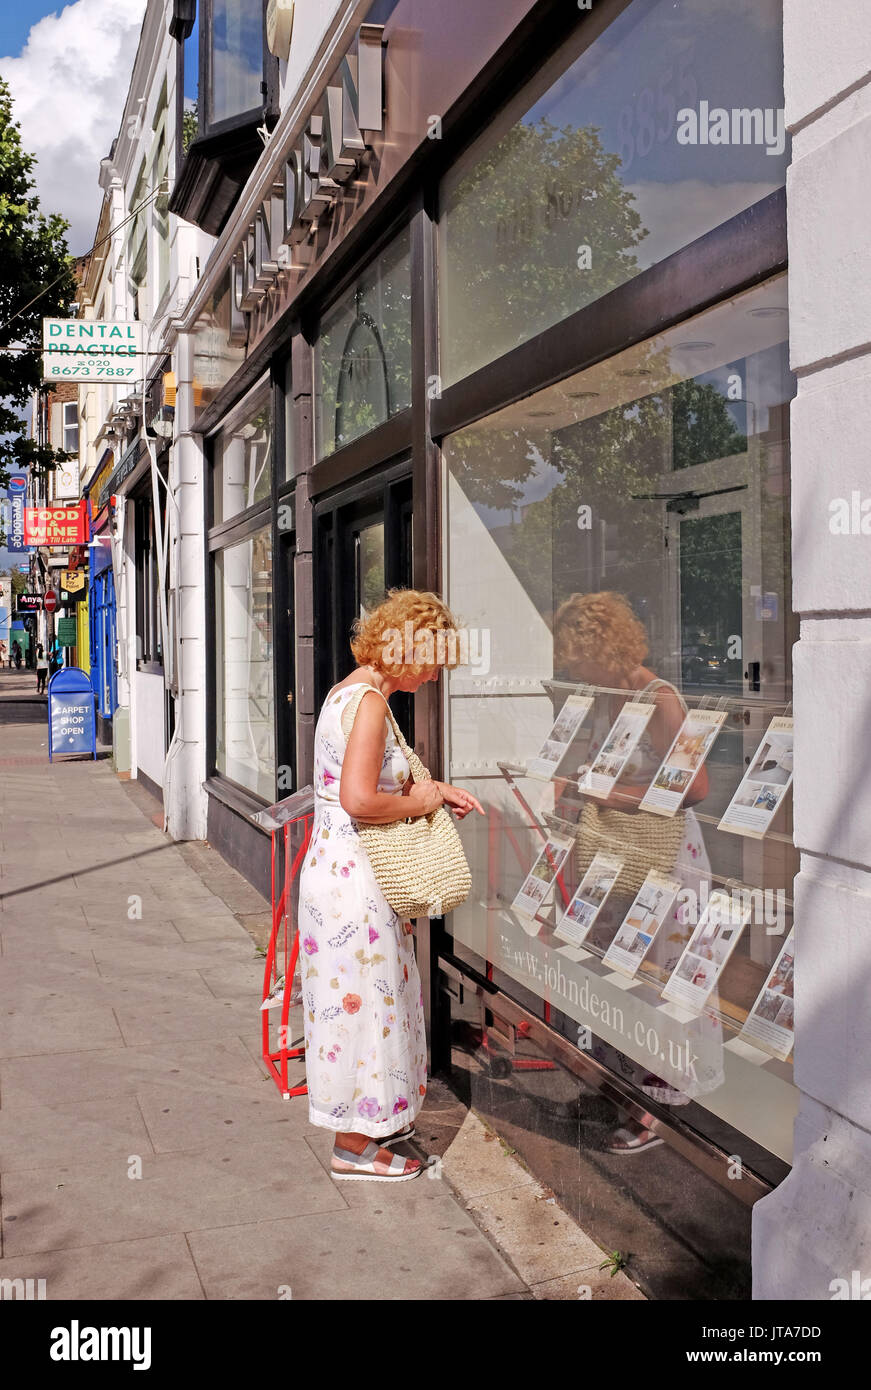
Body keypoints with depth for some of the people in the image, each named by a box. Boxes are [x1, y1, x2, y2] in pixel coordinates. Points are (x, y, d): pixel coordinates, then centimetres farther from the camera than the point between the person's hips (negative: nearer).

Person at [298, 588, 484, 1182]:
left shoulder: (350, 691, 12)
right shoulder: (369, 701, -19)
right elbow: (360, 800, -28)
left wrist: (435, 789, 12)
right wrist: (420, 801, -12)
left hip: (338, 868, 10)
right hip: (353, 878, -10)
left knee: (363, 997, 19)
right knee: (363, 999, 1)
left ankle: (369, 1119, 32)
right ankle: (353, 1146, 13)